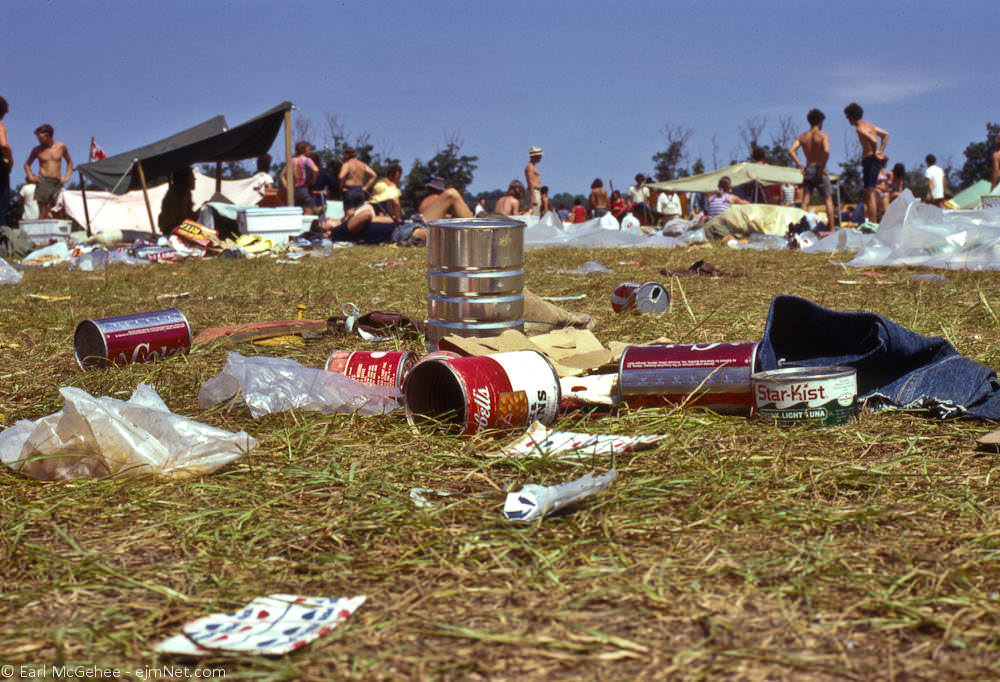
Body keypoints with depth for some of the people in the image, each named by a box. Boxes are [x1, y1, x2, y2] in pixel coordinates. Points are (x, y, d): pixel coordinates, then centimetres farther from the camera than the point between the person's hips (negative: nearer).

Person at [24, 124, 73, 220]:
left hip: (57, 182, 1)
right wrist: (31, 176, 4)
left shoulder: (61, 147, 8)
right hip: (43, 181, -1)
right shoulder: (37, 150, 7)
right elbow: (27, 164, 21)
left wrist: (67, 177, 9)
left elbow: (69, 162, 21)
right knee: (43, 213, -10)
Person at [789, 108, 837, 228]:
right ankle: (831, 229, 2)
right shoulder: (823, 135, -7)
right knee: (828, 200, 4)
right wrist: (822, 167, -15)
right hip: (819, 171, -4)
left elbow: (791, 151, -4)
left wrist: (801, 166, -1)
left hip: (807, 170, 4)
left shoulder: (802, 136, 7)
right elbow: (826, 151, -24)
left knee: (805, 201, 5)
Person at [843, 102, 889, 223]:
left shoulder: (860, 128, -13)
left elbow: (873, 141, -28)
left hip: (870, 160, -10)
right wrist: (880, 151, 18)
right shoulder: (870, 124, 17)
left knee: (870, 193, -11)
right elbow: (886, 135, 25)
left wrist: (875, 154, -11)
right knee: (868, 193, 14)